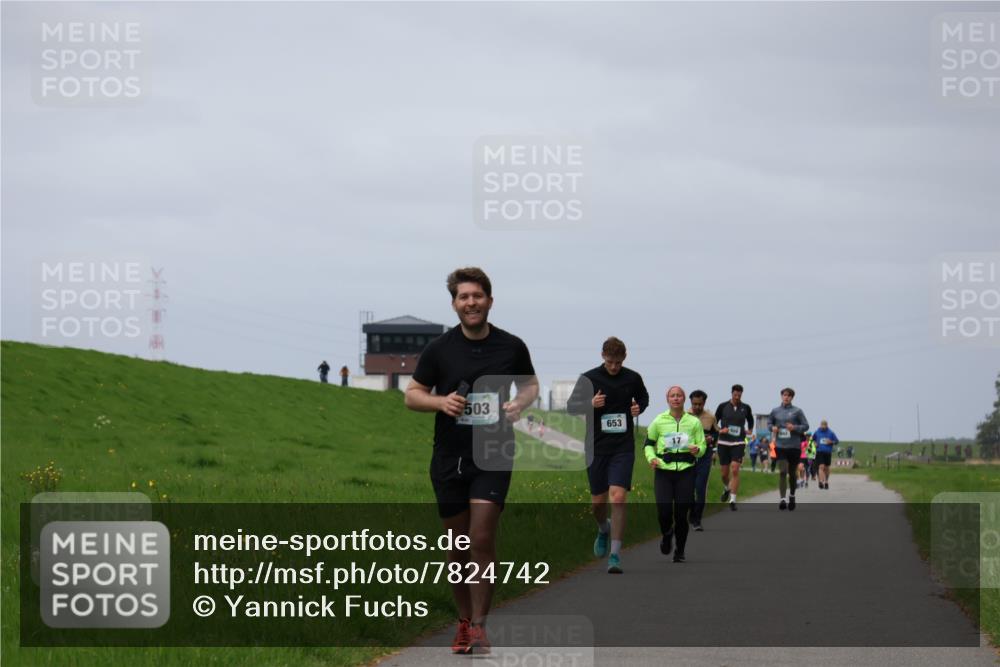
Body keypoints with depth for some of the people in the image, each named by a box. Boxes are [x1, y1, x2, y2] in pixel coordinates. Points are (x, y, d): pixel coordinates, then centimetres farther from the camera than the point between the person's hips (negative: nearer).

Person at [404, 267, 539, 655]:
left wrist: (520, 404, -6)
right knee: (458, 546, 8)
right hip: (449, 459, 1)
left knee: (482, 539, -13)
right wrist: (441, 401, -15)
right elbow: (412, 395, 5)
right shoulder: (440, 349, 0)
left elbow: (531, 385, 17)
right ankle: (464, 621, 24)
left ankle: (479, 625, -7)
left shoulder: (511, 347, 1)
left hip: (493, 457, -1)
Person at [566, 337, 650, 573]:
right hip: (596, 447, 1)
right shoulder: (589, 379, -3)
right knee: (597, 502, 9)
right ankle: (604, 530, 45)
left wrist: (639, 407, -2)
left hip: (623, 448, -1)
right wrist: (590, 404, -18)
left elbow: (643, 397, 21)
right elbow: (571, 406, 1)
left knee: (618, 498, -14)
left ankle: (615, 555, -12)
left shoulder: (632, 378, 2)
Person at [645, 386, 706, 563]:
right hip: (663, 471, 0)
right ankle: (667, 535, 23)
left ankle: (680, 552, 17)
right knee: (663, 511, -12)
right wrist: (651, 458, -6)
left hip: (686, 471, 0)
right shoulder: (658, 421, 4)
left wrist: (697, 450, -12)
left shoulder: (694, 422, 6)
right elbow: (648, 444, 14)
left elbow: (703, 446, 12)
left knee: (681, 514, -2)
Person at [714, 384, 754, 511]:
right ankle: (726, 488, 40)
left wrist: (749, 430, 8)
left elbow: (750, 420, 24)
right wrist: (720, 430, -9)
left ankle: (732, 500, -11)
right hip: (724, 442, 1)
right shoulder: (723, 406, 0)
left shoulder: (745, 408, 4)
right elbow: (714, 422, 9)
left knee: (735, 470, -13)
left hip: (738, 443, -1)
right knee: (724, 472, 7)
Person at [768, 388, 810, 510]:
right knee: (782, 472, -13)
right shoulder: (775, 411, 5)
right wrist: (772, 427, -3)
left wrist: (795, 427, -17)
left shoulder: (797, 411, -1)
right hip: (780, 446, 0)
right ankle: (783, 499, -15)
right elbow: (769, 422, 19)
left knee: (792, 473, 12)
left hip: (794, 446, 0)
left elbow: (806, 426, 1)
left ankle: (792, 496, 34)